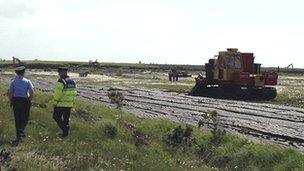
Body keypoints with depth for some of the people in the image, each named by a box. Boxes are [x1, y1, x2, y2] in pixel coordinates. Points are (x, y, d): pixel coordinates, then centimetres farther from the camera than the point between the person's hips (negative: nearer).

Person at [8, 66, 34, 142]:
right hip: (25, 101, -2)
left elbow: (10, 93, -2)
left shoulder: (13, 82, 0)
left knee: (17, 118, 9)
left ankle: (19, 135, 13)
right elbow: (32, 92, -11)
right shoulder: (27, 81, -4)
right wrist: (29, 100, 2)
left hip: (15, 101, 2)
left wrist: (11, 102, 9)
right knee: (24, 118, 9)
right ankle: (21, 132, -8)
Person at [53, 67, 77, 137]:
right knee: (66, 118, 14)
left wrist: (55, 102, -8)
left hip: (61, 104, -7)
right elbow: (74, 93, 14)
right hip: (69, 104, 7)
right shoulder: (72, 81, 10)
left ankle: (65, 129, -7)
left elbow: (58, 93, -18)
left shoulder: (61, 82, -15)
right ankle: (66, 132, 15)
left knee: (56, 117, 6)